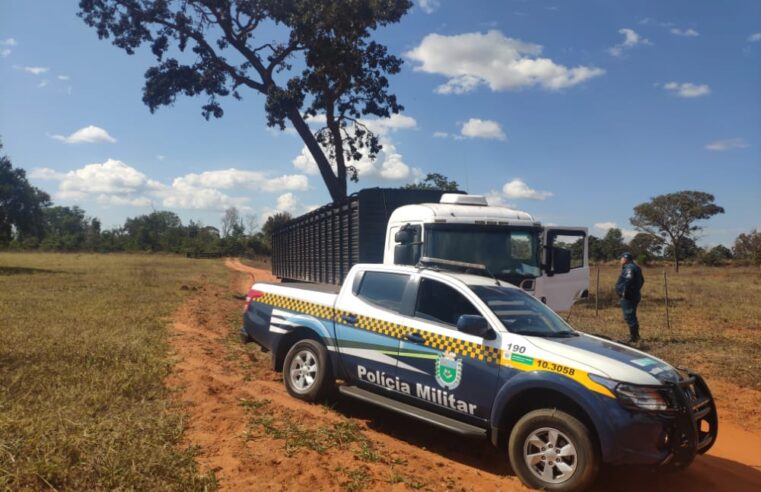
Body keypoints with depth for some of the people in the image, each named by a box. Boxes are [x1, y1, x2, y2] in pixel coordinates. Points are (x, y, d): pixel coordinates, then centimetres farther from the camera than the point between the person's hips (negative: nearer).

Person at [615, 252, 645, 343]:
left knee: (629, 316, -8)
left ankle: (634, 337, -6)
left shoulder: (629, 268, -16)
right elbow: (641, 280, 25)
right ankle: (635, 335, 29)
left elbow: (628, 280, -30)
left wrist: (625, 292, -23)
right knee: (632, 316, 20)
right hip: (634, 296, 11)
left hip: (628, 297, -11)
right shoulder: (635, 267, 17)